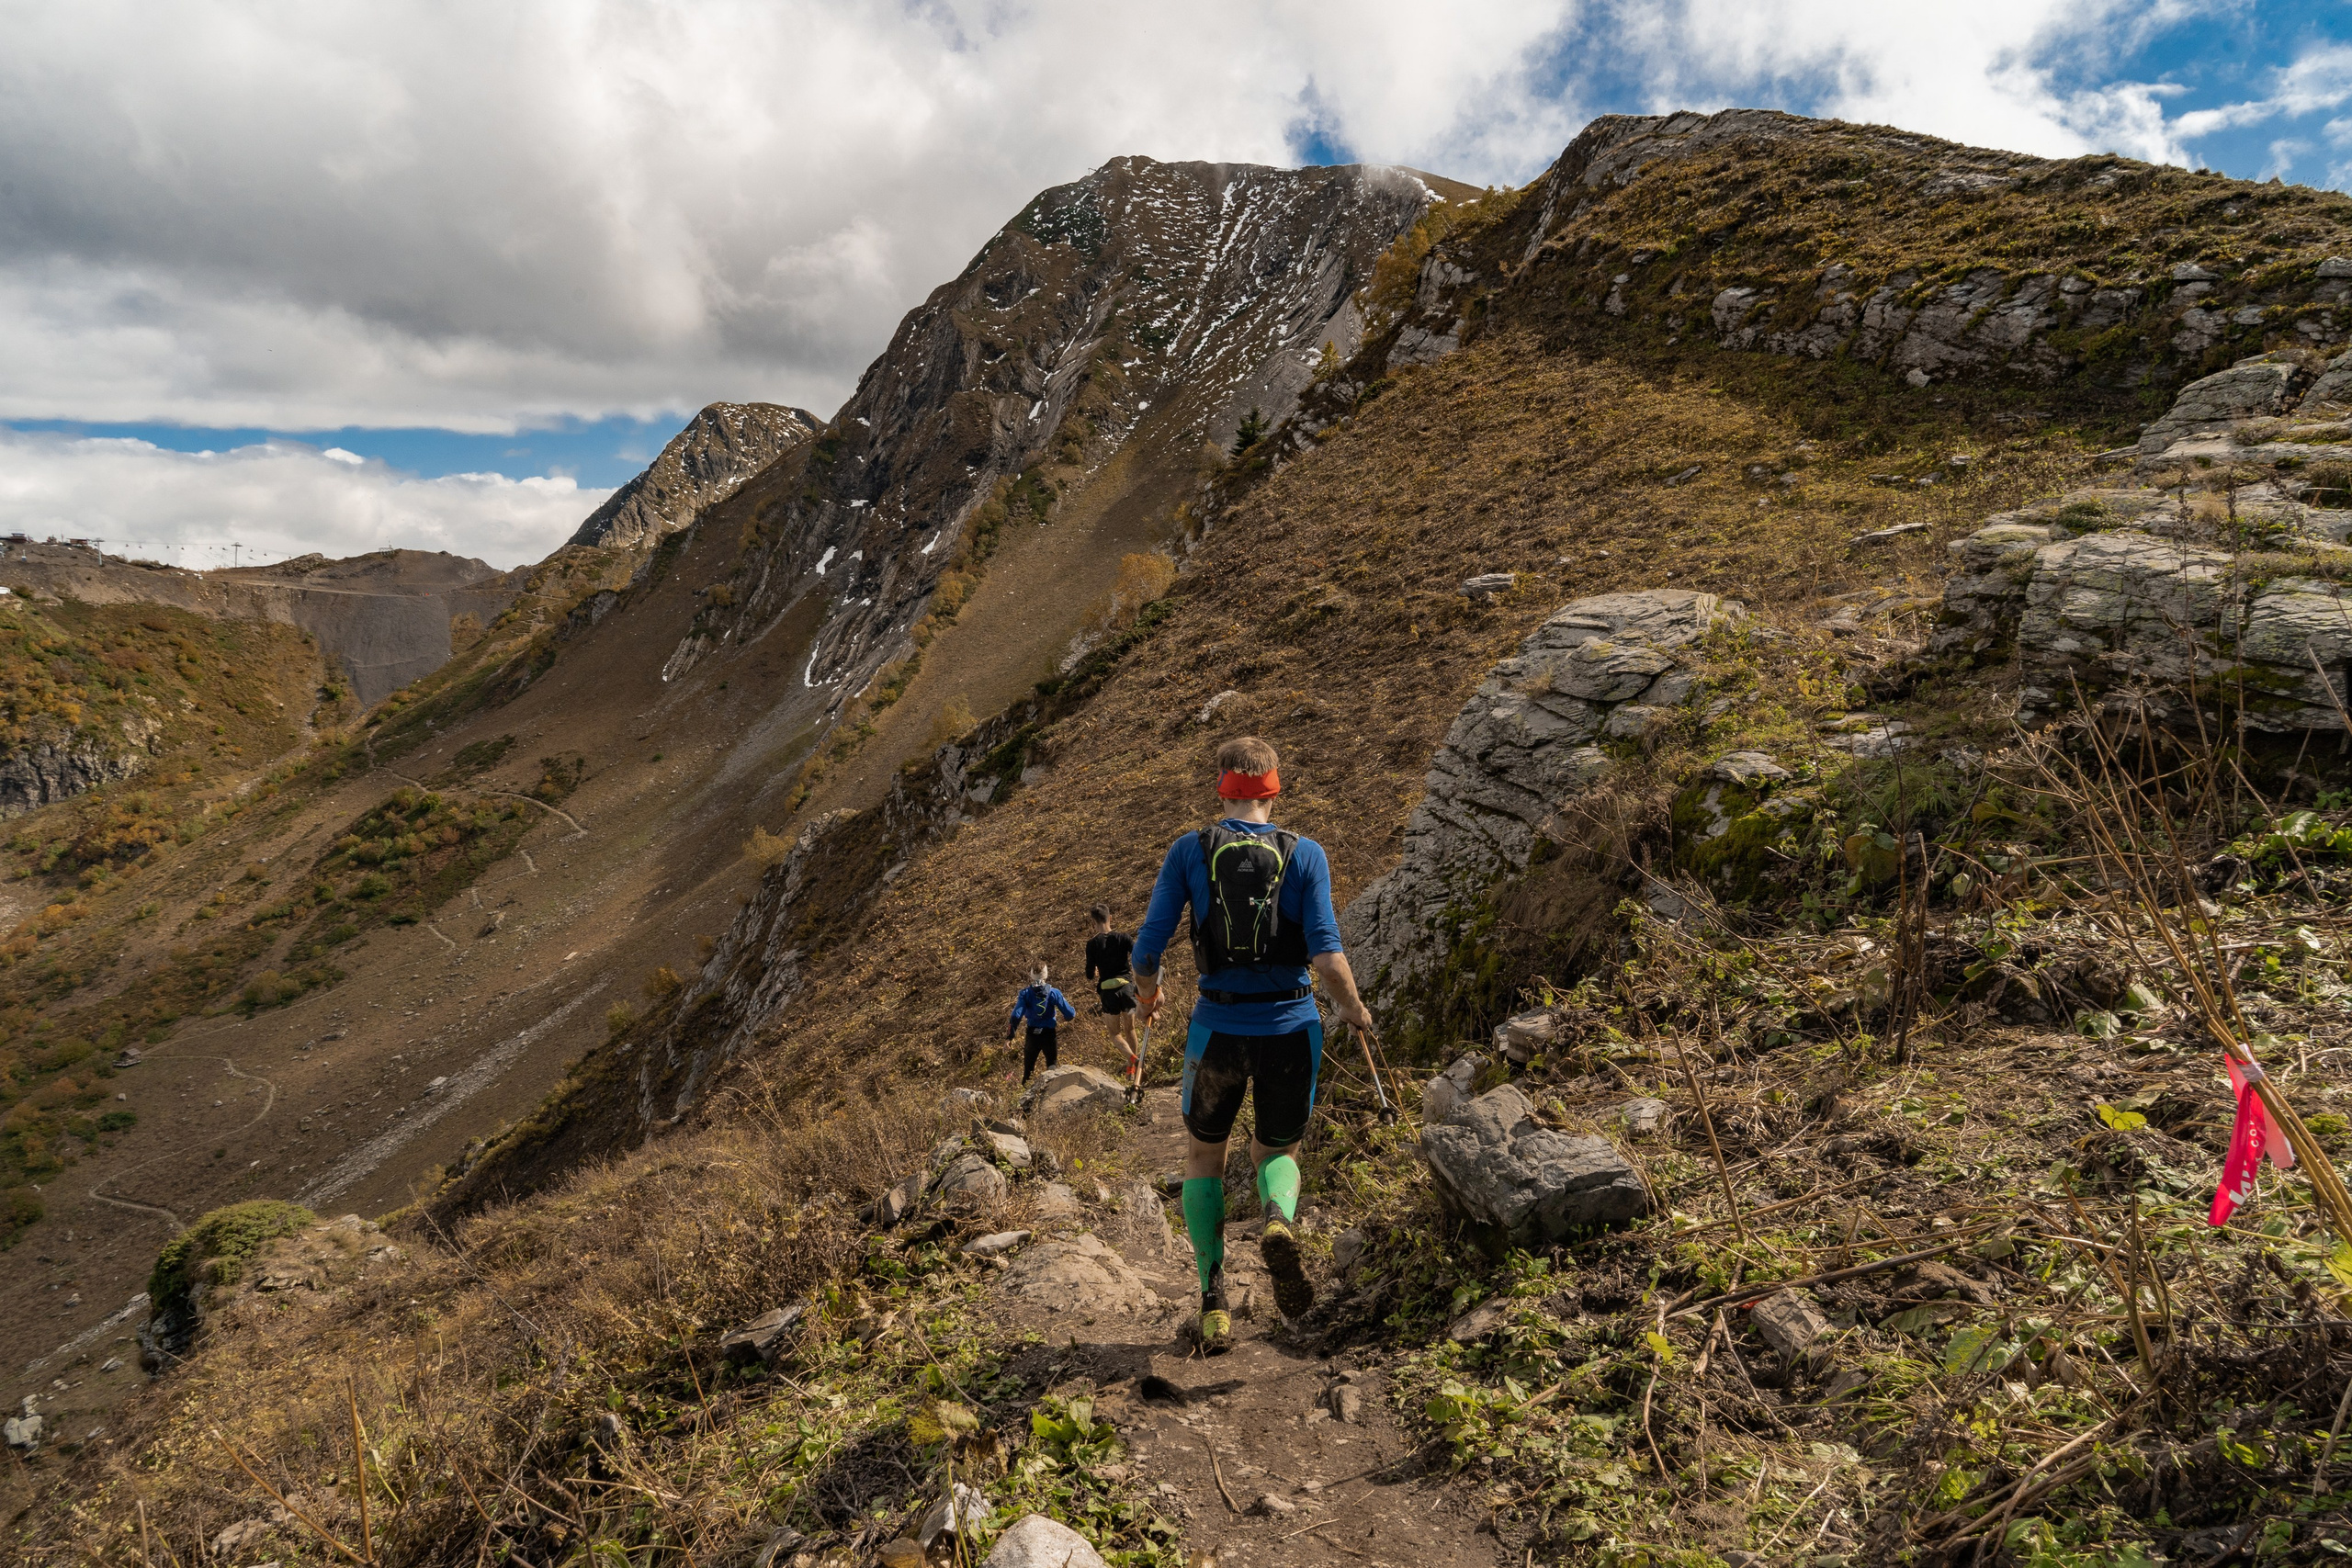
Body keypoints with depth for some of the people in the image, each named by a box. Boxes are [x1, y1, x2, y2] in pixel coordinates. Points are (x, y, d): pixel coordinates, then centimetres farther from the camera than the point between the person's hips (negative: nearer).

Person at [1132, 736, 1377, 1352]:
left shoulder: (1189, 851, -2)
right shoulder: (1305, 854, -3)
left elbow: (1149, 943, -4)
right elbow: (1326, 954, -11)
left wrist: (1147, 993, 17)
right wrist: (1353, 1010, 8)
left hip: (1219, 1028, 0)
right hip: (1291, 1027, 0)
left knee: (1203, 1158, 22)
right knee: (1277, 1151, 22)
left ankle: (1213, 1298, 11)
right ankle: (1279, 1221, -12)